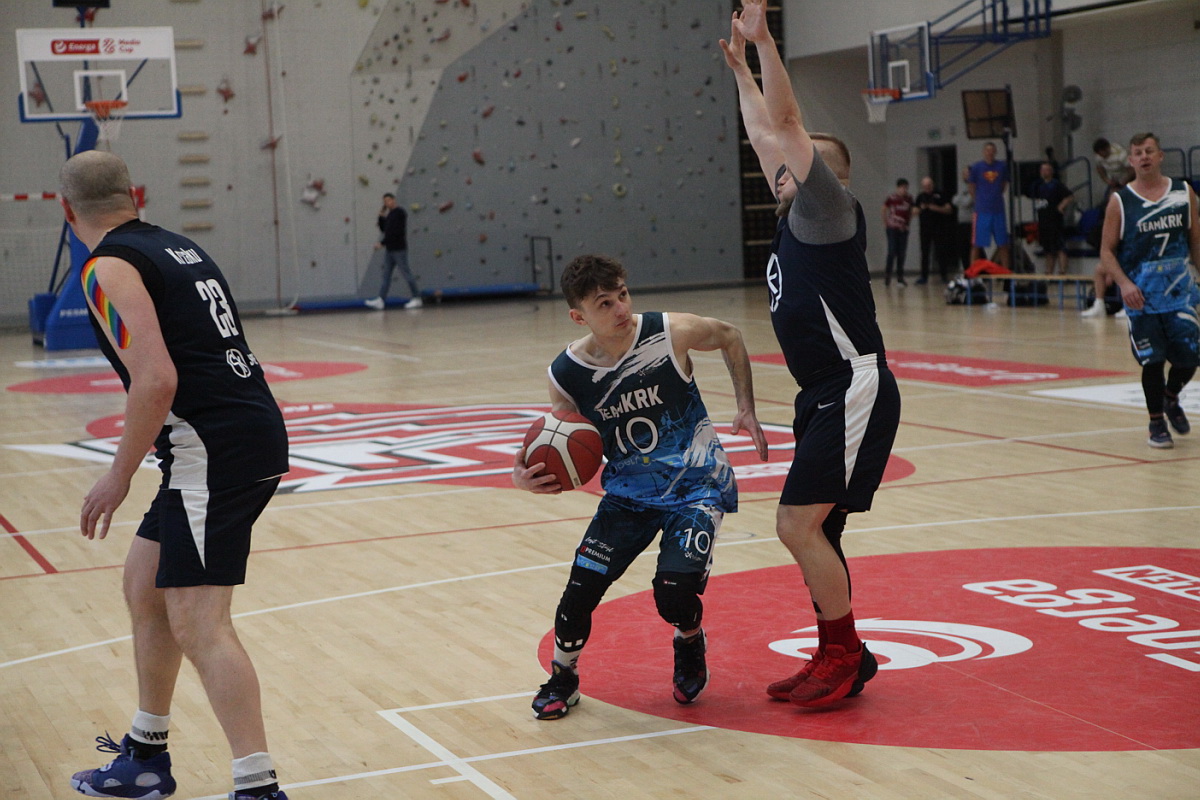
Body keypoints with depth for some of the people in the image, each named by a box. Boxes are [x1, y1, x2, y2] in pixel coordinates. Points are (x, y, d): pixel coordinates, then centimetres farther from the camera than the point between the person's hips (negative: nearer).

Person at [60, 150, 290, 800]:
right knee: (144, 584, 21)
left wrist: (119, 477, -11)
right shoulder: (178, 247, 18)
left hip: (214, 448, -10)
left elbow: (155, 381, -20)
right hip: (254, 429, 10)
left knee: (196, 622, -11)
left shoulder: (109, 268, -8)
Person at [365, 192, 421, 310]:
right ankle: (381, 300, 0)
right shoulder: (389, 214, 16)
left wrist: (382, 243, -18)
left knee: (406, 273, -4)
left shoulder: (400, 213, -11)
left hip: (399, 249, -9)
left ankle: (417, 298, 2)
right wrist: (381, 217, 5)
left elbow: (396, 232, -18)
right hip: (389, 249, 9)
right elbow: (383, 230, 19)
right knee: (386, 275, 3)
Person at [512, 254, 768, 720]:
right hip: (628, 493, 2)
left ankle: (690, 646, 16)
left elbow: (729, 337, 4)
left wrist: (746, 409, -1)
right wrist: (526, 478, -21)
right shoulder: (567, 376, -12)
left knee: (674, 591, -22)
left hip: (696, 485, -2)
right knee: (579, 590, -10)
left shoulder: (672, 333, -18)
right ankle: (562, 679, 21)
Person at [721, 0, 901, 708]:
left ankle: (846, 655, -1)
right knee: (814, 531, 12)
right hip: (823, 395, 10)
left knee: (799, 524, -12)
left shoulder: (830, 208, -8)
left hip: (854, 390, -10)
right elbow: (764, 132, 25)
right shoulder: (798, 217, 14)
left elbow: (786, 123, -18)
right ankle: (840, 658, 21)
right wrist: (740, 64, 30)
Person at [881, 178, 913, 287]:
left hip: (903, 229, 4)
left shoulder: (909, 198, 4)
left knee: (902, 254, 5)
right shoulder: (891, 198, -9)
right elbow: (884, 211, 3)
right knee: (892, 252, -9)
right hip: (892, 228, -4)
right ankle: (887, 276, 1)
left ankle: (900, 277, 11)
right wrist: (886, 224, 3)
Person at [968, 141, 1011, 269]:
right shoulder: (977, 167, -2)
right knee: (977, 244, -1)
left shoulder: (1002, 166, 4)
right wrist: (979, 201, 8)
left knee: (1003, 244, 6)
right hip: (982, 211, -3)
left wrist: (996, 196, 10)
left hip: (999, 210, 3)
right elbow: (972, 188, 6)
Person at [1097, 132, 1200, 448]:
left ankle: (1171, 399, 32)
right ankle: (1156, 423, 14)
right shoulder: (1120, 201, -3)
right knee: (1152, 360, -3)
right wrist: (1124, 283, -17)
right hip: (1141, 295, -2)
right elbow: (1107, 251, -3)